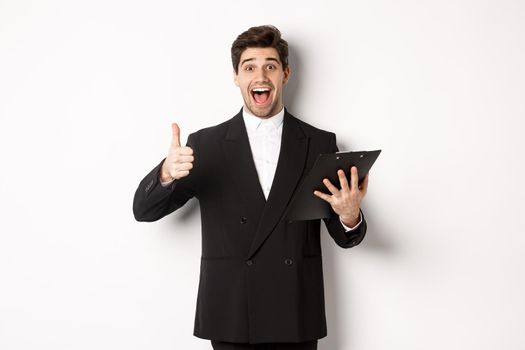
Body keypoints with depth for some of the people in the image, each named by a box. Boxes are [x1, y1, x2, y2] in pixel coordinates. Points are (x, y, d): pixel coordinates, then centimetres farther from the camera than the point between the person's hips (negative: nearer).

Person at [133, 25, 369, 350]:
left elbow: (344, 236, 4)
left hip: (296, 317, 1)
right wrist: (166, 173, -24)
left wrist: (350, 216, -21)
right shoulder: (206, 144, 0)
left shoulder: (320, 143, 1)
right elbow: (144, 211, -2)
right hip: (229, 316, 0)